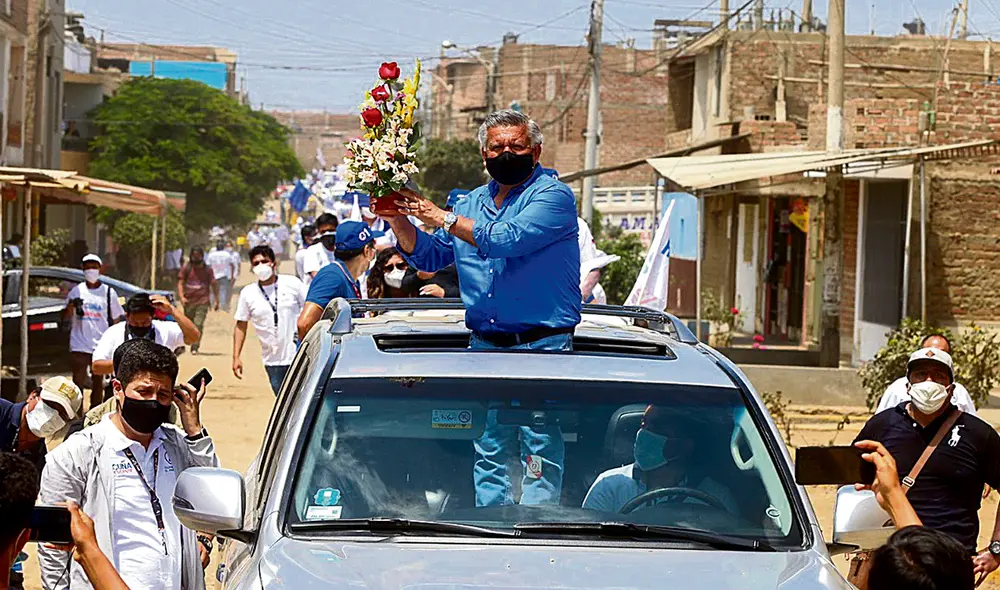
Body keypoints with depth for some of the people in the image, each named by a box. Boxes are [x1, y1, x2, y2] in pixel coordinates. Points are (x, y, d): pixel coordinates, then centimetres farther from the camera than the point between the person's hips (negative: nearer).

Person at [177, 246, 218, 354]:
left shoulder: (207, 270, 7)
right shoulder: (186, 268, 7)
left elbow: (214, 285, 12)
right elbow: (180, 283, 5)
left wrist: (217, 301, 7)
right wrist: (182, 297, -10)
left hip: (202, 302, -1)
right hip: (189, 301, 2)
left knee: (198, 325, -14)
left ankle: (195, 348, -16)